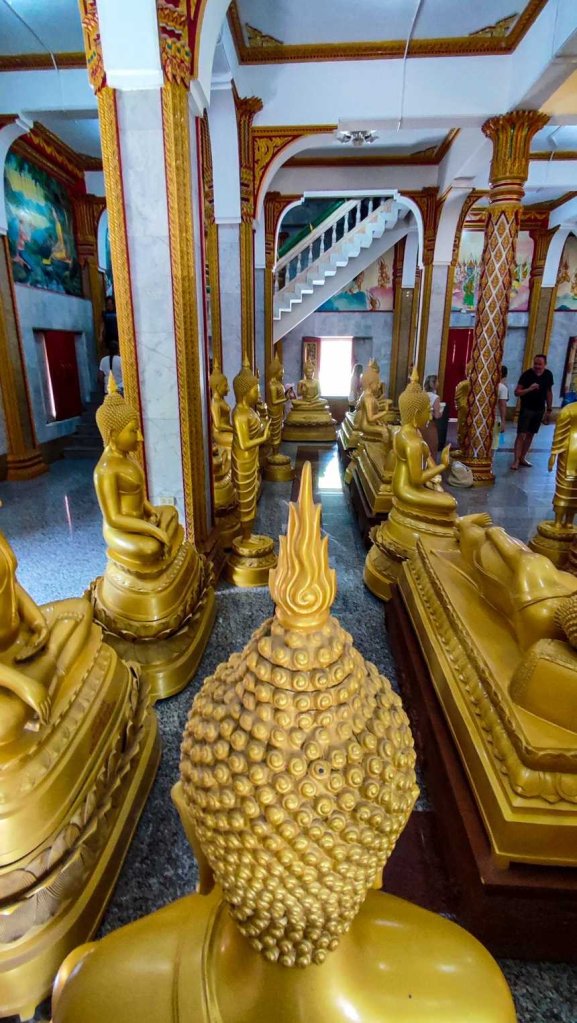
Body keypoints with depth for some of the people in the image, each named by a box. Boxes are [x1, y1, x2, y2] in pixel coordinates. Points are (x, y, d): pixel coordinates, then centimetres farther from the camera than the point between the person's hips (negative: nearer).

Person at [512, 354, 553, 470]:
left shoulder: (548, 375, 2)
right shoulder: (527, 374, -12)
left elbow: (549, 393, 11)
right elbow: (517, 392, -13)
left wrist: (549, 410, 9)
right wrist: (529, 389, -29)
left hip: (539, 410, 4)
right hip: (526, 409, -4)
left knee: (531, 434, 10)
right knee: (521, 434, -8)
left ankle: (522, 458, 19)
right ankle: (516, 460, -6)